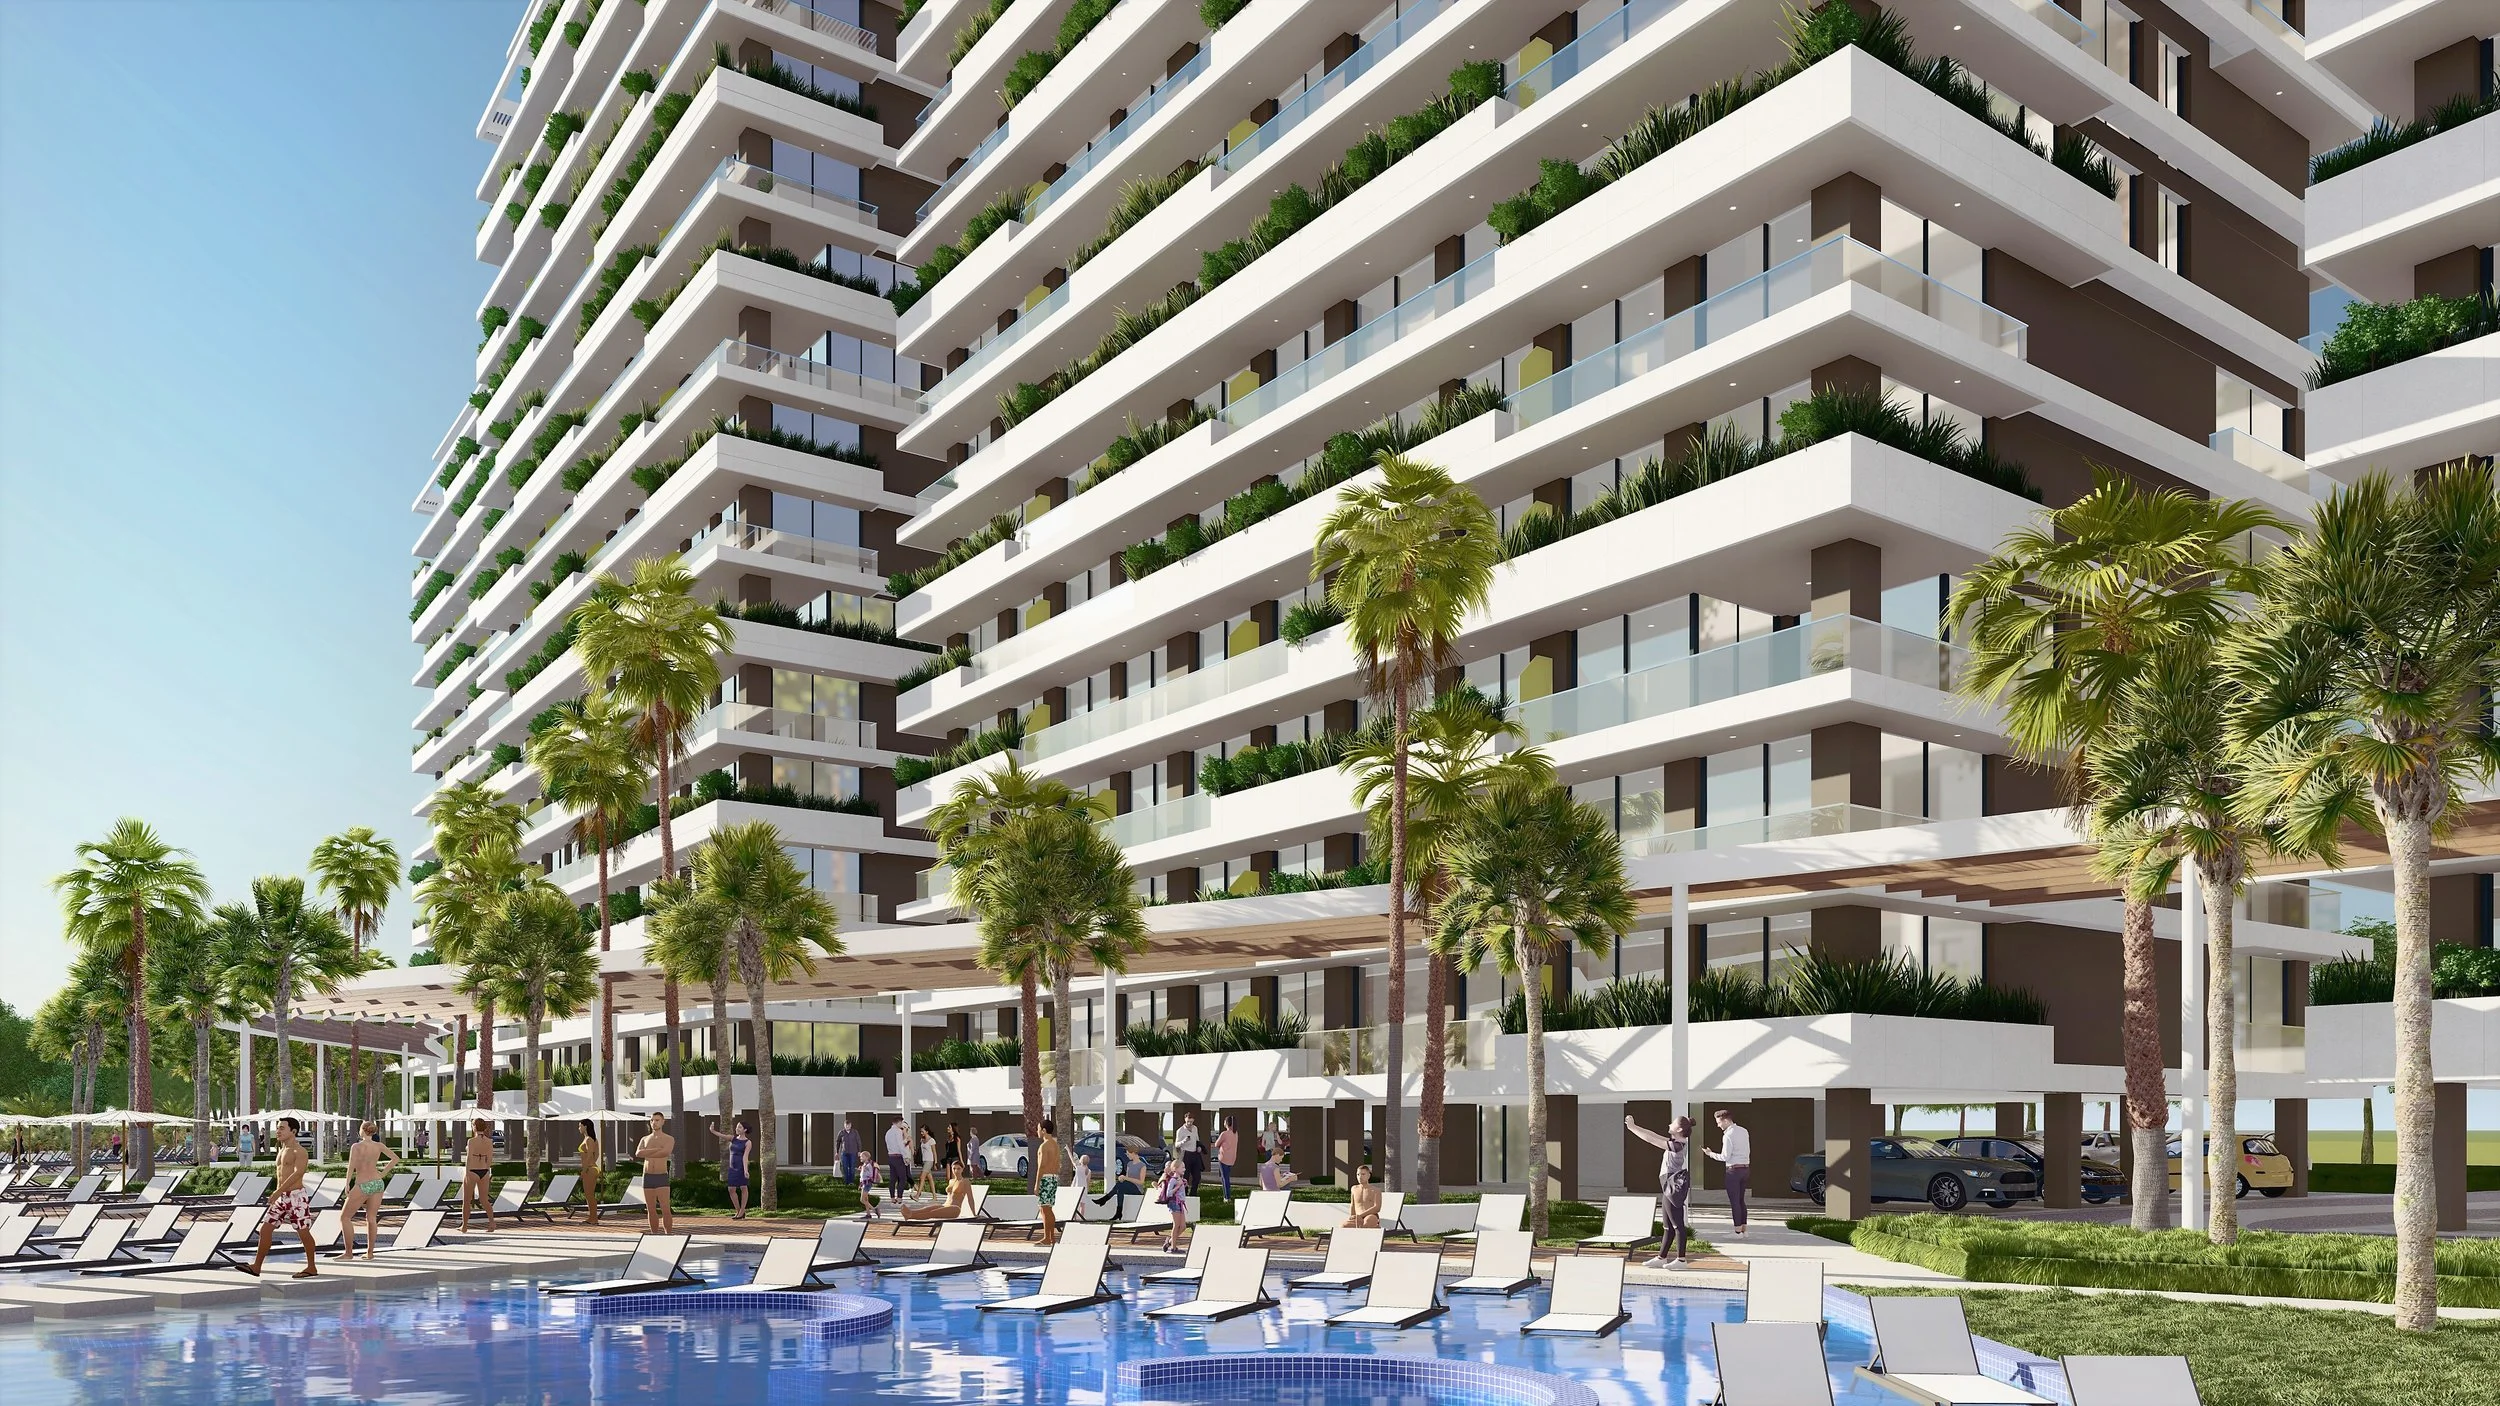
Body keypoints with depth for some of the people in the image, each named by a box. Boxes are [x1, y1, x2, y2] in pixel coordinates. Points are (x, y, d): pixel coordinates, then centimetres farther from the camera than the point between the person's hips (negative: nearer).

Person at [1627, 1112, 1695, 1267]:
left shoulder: (1678, 1145, -16)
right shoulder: (1676, 1143, 12)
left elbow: (1651, 1139, -18)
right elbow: (1654, 1136, 16)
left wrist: (1632, 1127, -13)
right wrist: (1633, 1127, 13)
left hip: (1673, 1187, -10)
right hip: (1669, 1187, 10)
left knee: (1677, 1225, -4)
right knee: (1669, 1226, 13)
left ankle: (1681, 1259, 0)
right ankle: (1661, 1258, 18)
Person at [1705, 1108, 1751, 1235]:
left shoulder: (1728, 1135, -14)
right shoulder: (1744, 1131, 10)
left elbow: (1725, 1157, -15)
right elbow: (1748, 1151, 15)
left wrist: (1710, 1154, -3)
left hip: (1734, 1169, -8)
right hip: (1746, 1168, 8)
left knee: (1734, 1201, -2)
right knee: (1741, 1200, 15)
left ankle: (1738, 1231, -1)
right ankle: (1744, 1229, 16)